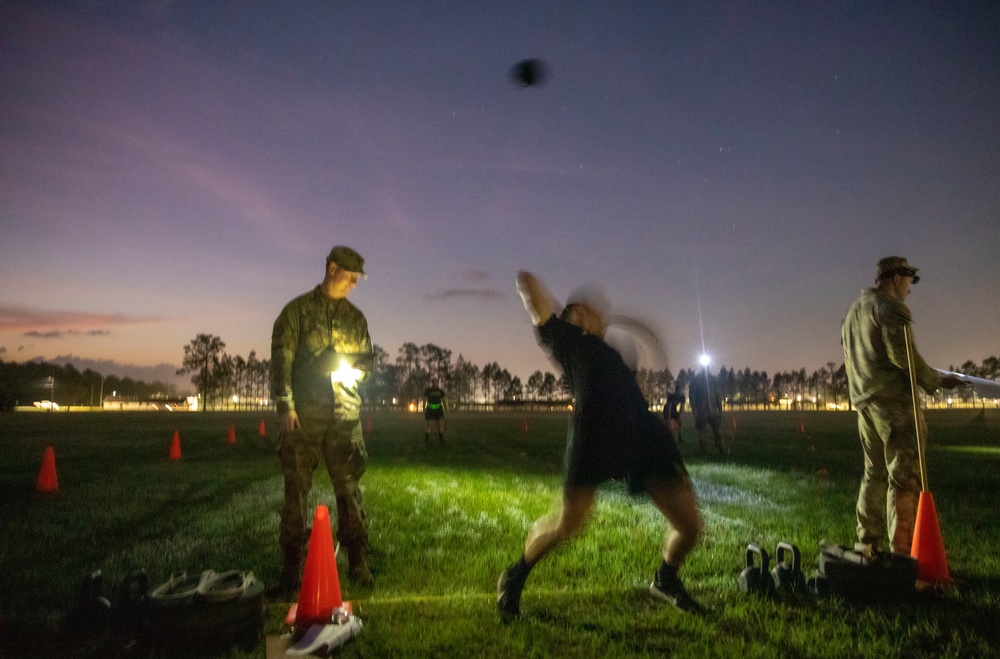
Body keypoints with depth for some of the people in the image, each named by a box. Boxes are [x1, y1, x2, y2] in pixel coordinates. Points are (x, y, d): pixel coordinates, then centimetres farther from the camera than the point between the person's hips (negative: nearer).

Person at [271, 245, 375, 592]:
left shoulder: (355, 317, 14)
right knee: (296, 487, 3)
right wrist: (285, 406, -10)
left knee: (349, 487, 4)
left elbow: (367, 358, 19)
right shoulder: (297, 310, 2)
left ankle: (356, 560, 14)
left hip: (345, 413, 3)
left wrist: (353, 370, -5)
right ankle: (292, 564, 14)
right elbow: (281, 359, -3)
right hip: (304, 413, -2)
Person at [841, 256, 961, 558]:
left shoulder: (852, 312, 22)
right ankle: (902, 552, -7)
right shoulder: (890, 307, -7)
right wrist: (936, 381, -5)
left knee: (874, 473, 15)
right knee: (904, 475, -7)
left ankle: (867, 544, 19)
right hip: (892, 398, -9)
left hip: (863, 400, 9)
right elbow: (903, 355, -16)